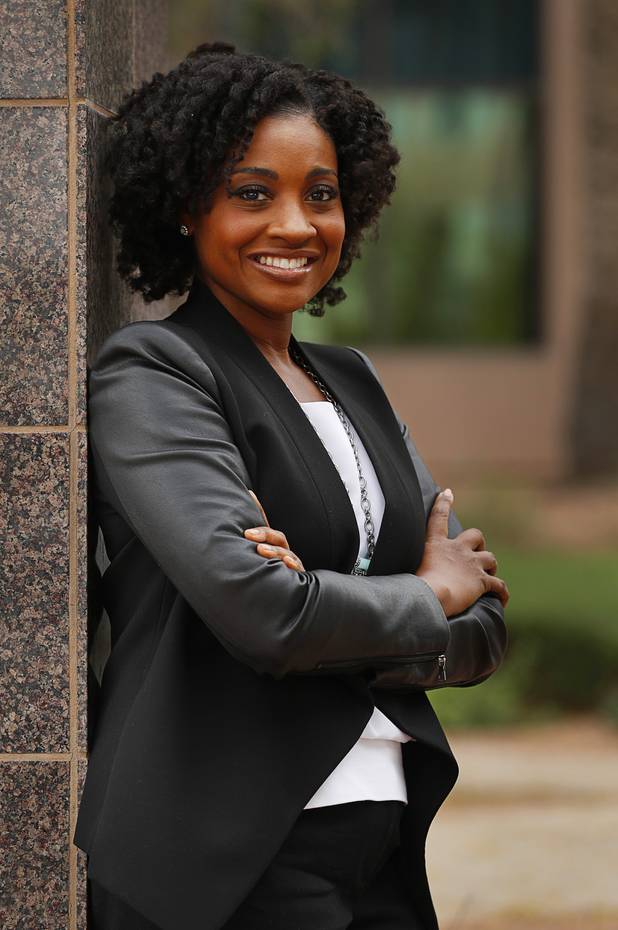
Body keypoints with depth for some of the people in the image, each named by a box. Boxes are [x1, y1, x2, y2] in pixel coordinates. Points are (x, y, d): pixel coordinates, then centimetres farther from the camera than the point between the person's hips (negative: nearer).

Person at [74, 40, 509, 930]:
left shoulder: (354, 383, 14)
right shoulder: (148, 374, -8)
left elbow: (483, 633, 7)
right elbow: (256, 613, -21)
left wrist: (323, 610, -12)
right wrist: (430, 599, -4)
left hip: (386, 845, 7)